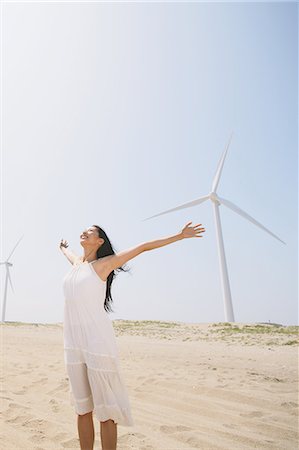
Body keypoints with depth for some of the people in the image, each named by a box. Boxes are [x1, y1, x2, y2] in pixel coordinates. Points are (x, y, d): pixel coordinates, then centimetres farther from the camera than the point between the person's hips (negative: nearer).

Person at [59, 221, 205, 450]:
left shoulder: (103, 264, -1)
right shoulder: (76, 263, 15)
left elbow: (144, 246, 0)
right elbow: (70, 254, 42)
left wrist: (181, 235, 3)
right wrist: (63, 247, 63)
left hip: (98, 341, -6)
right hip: (74, 343, 6)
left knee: (105, 409, 1)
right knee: (82, 408, 13)